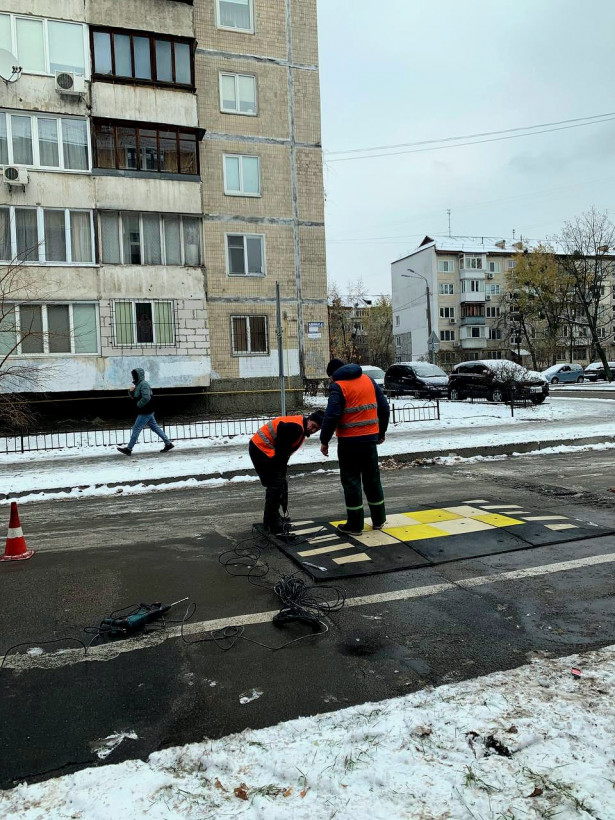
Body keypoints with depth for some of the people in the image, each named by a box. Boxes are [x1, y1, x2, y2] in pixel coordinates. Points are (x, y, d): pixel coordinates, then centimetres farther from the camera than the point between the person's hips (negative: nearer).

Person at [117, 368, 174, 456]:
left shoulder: (144, 384, -17)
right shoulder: (138, 384, 14)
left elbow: (146, 398, -28)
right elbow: (134, 396, 22)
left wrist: (139, 405, -15)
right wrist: (131, 391, 2)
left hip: (146, 412, -10)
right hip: (146, 411, 10)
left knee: (136, 429, -4)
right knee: (154, 427, 12)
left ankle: (129, 449, 2)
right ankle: (168, 443, 15)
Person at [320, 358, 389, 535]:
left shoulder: (338, 387, -9)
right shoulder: (368, 380, 9)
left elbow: (331, 416, -18)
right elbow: (384, 407, 11)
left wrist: (324, 441, -9)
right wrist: (381, 432, 20)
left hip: (349, 441, -6)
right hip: (370, 438, 6)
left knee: (351, 480, 3)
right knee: (372, 478, 16)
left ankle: (355, 524, 7)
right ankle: (379, 520, 25)